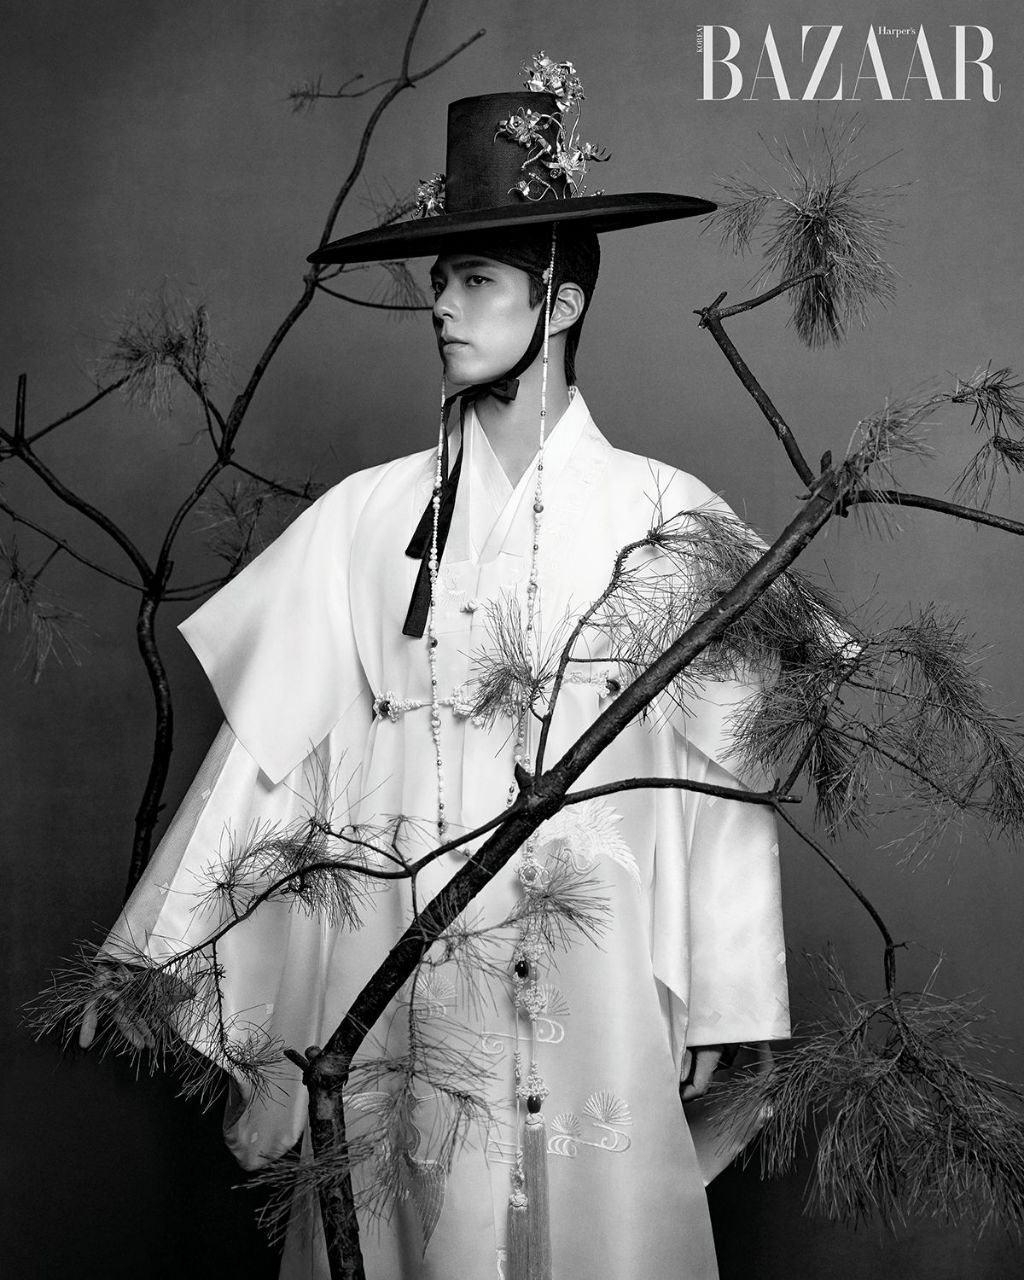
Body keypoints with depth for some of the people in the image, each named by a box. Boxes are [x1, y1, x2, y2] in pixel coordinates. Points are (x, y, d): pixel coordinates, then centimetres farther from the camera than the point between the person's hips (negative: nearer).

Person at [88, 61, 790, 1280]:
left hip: (598, 1001, -1)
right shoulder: (364, 518, 1)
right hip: (397, 996, 2)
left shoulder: (667, 517, -4)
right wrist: (161, 963, 1)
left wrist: (718, 1013, -1)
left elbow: (725, 771, -2)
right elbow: (264, 744, 2)